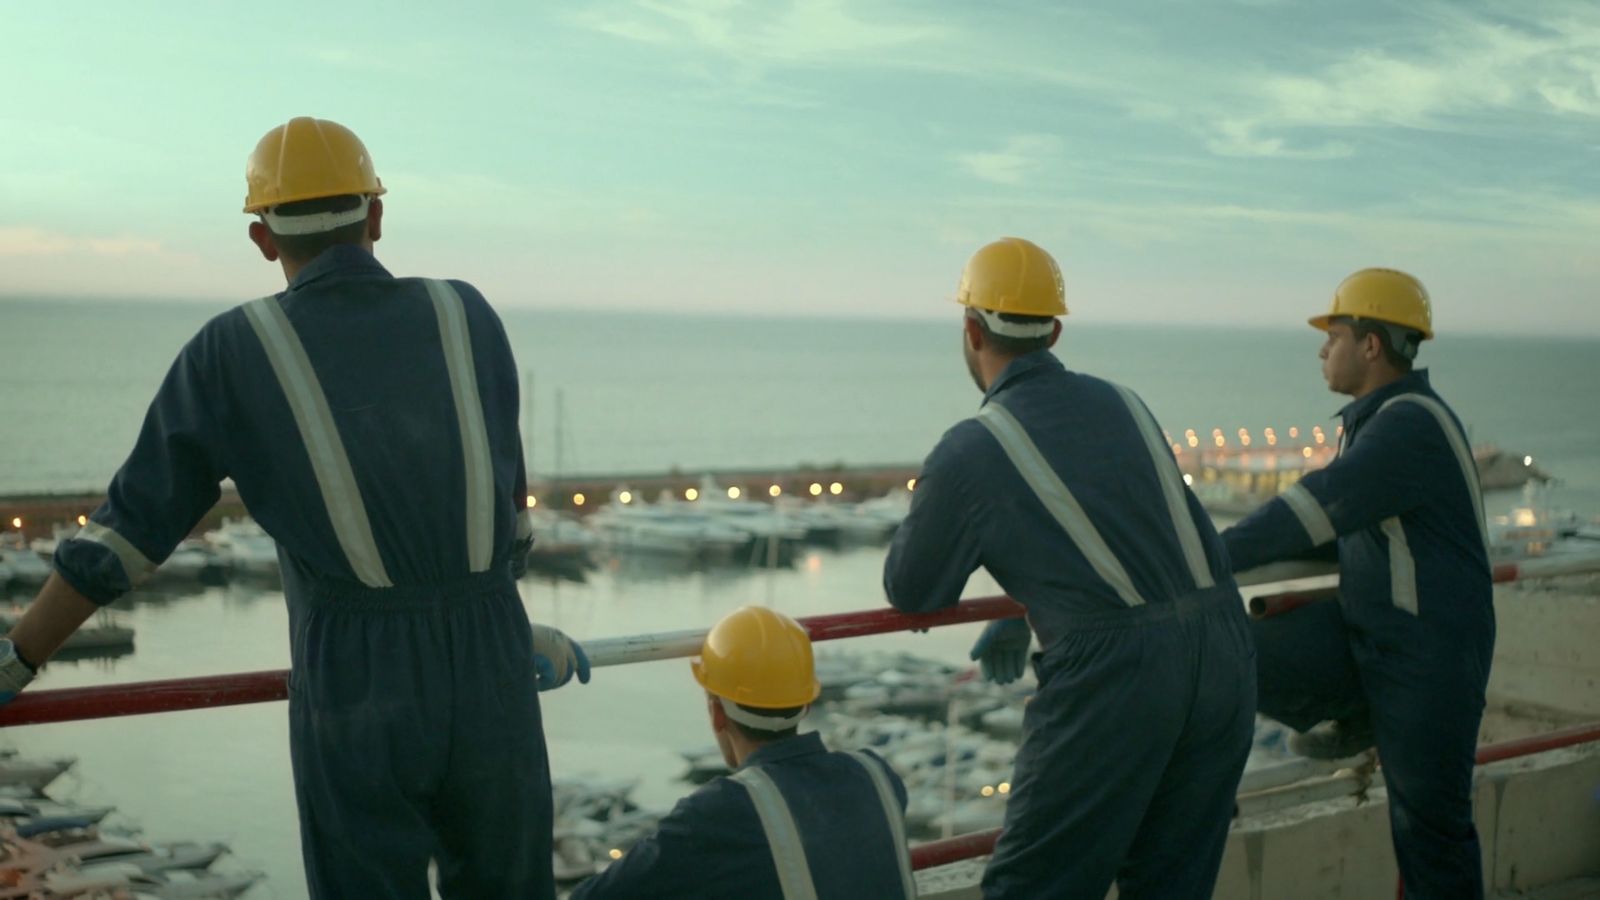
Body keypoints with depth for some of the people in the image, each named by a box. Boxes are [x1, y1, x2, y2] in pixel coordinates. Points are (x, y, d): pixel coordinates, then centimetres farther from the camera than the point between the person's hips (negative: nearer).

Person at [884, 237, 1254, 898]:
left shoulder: (969, 452, -5)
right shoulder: (1122, 403, 13)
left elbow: (911, 593, 7)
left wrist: (924, 515, 26)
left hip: (1112, 673, -6)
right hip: (1225, 653, 6)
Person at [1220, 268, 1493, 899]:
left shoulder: (1411, 426, -21)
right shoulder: (1375, 419, 9)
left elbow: (1319, 508, -30)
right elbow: (1335, 518, 20)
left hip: (1427, 652, -8)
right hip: (1361, 630, 8)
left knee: (1430, 821, 3)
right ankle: (1356, 720, 19)